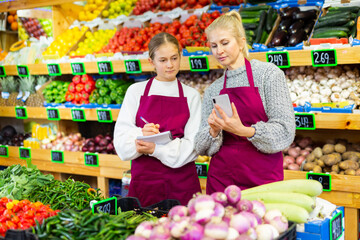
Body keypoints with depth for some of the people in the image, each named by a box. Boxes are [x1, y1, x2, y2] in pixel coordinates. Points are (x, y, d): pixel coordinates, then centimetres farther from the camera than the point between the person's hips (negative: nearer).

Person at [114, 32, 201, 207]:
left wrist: (157, 149, -15)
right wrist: (141, 134, -21)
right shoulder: (136, 91, 8)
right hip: (144, 178, 0)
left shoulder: (191, 95, 8)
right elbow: (121, 140, 0)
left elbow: (193, 145, -1)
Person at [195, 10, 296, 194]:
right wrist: (213, 132, -13)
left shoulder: (268, 73, -3)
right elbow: (201, 148, 8)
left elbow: (285, 132, -10)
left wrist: (244, 131, -24)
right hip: (221, 178, 3)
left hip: (263, 179, -3)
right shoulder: (212, 91, 9)